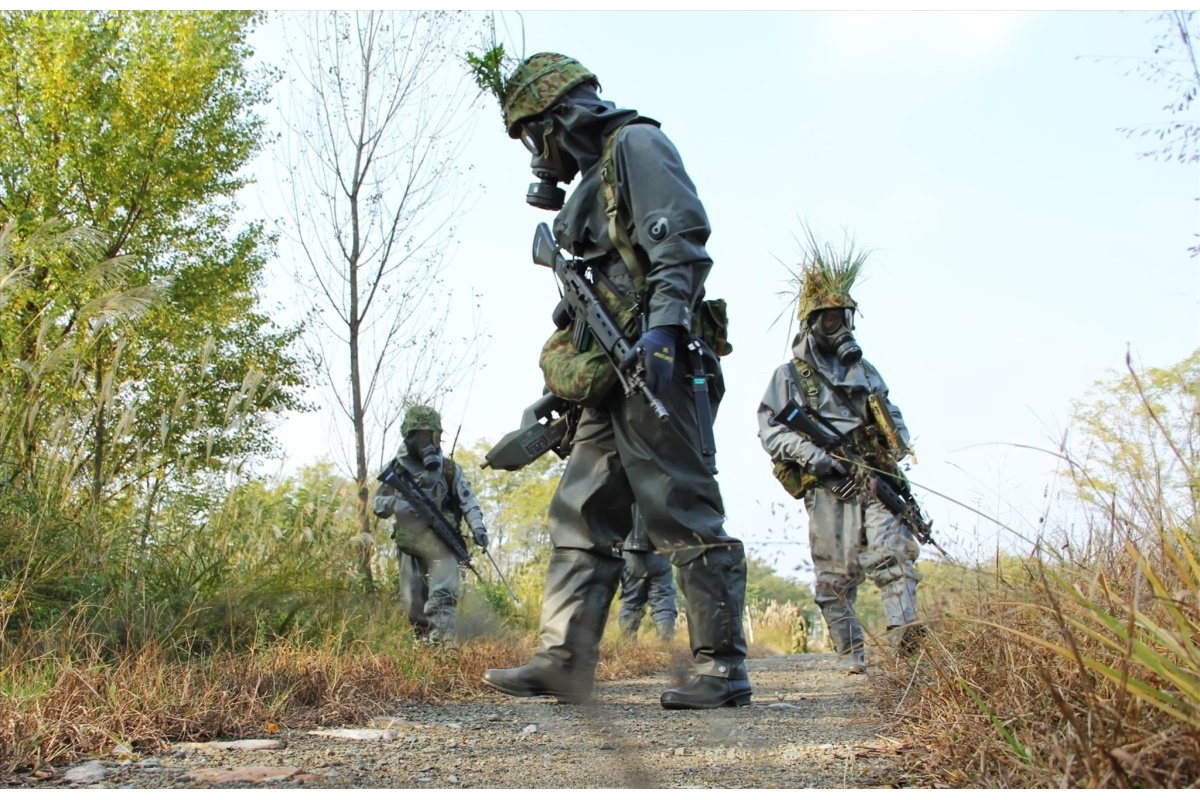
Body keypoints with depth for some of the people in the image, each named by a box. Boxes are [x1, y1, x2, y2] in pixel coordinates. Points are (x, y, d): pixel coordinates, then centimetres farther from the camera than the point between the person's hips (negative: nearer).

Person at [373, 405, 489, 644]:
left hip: (441, 543, -2)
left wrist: (478, 528, -12)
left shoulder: (448, 468, 2)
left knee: (443, 595, -17)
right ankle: (425, 639, 23)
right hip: (410, 545, 2)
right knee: (413, 603, 6)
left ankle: (441, 642, -24)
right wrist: (396, 503, -15)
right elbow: (378, 504, 7)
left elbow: (468, 501, 3)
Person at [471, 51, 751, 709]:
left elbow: (682, 242, -15)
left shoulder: (635, 144, -1)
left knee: (684, 514, -9)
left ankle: (723, 668, -3)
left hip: (654, 366, -10)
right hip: (611, 380, 10)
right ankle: (561, 661, 8)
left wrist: (663, 327, -24)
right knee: (581, 516, 6)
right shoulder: (594, 181, 28)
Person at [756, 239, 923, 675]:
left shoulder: (864, 370, 24)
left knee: (893, 554, -14)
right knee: (836, 573, -2)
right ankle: (850, 651, 7)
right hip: (827, 486, -3)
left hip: (875, 479, 3)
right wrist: (812, 453, -16)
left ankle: (907, 639, -17)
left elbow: (893, 416, 28)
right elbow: (770, 429, 0)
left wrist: (896, 443, 4)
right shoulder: (789, 375, 10)